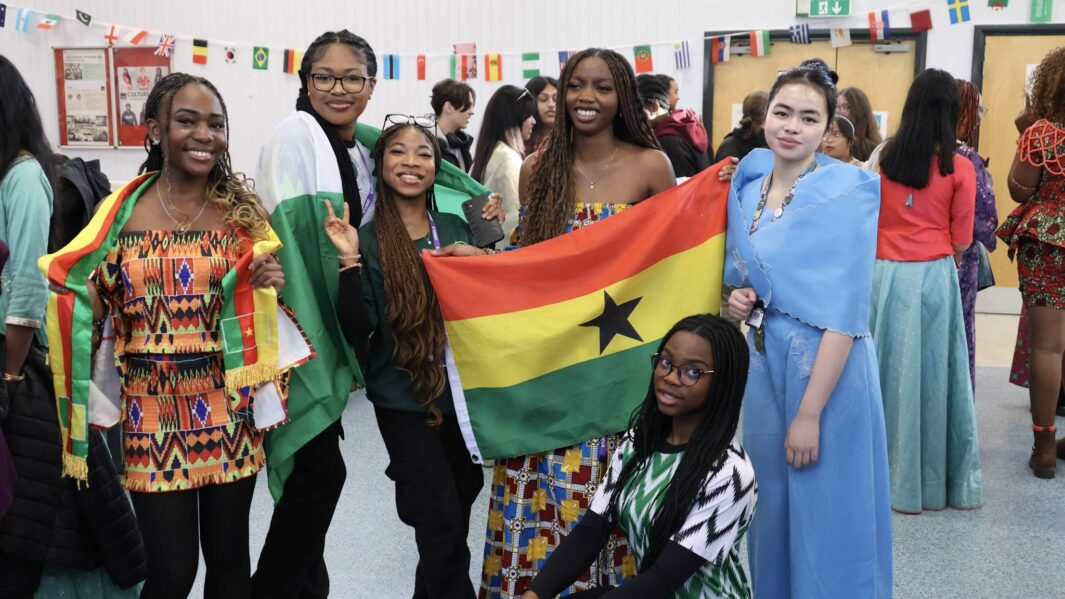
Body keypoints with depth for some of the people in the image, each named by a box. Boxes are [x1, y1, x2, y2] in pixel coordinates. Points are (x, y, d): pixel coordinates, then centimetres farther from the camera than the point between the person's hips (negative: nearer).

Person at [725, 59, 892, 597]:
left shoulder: (846, 193, -14)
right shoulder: (748, 187, 5)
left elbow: (843, 316, -18)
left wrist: (809, 413, -20)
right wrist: (737, 298, -4)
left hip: (826, 370, -6)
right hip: (764, 363, 6)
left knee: (825, 515, 6)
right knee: (770, 502, 17)